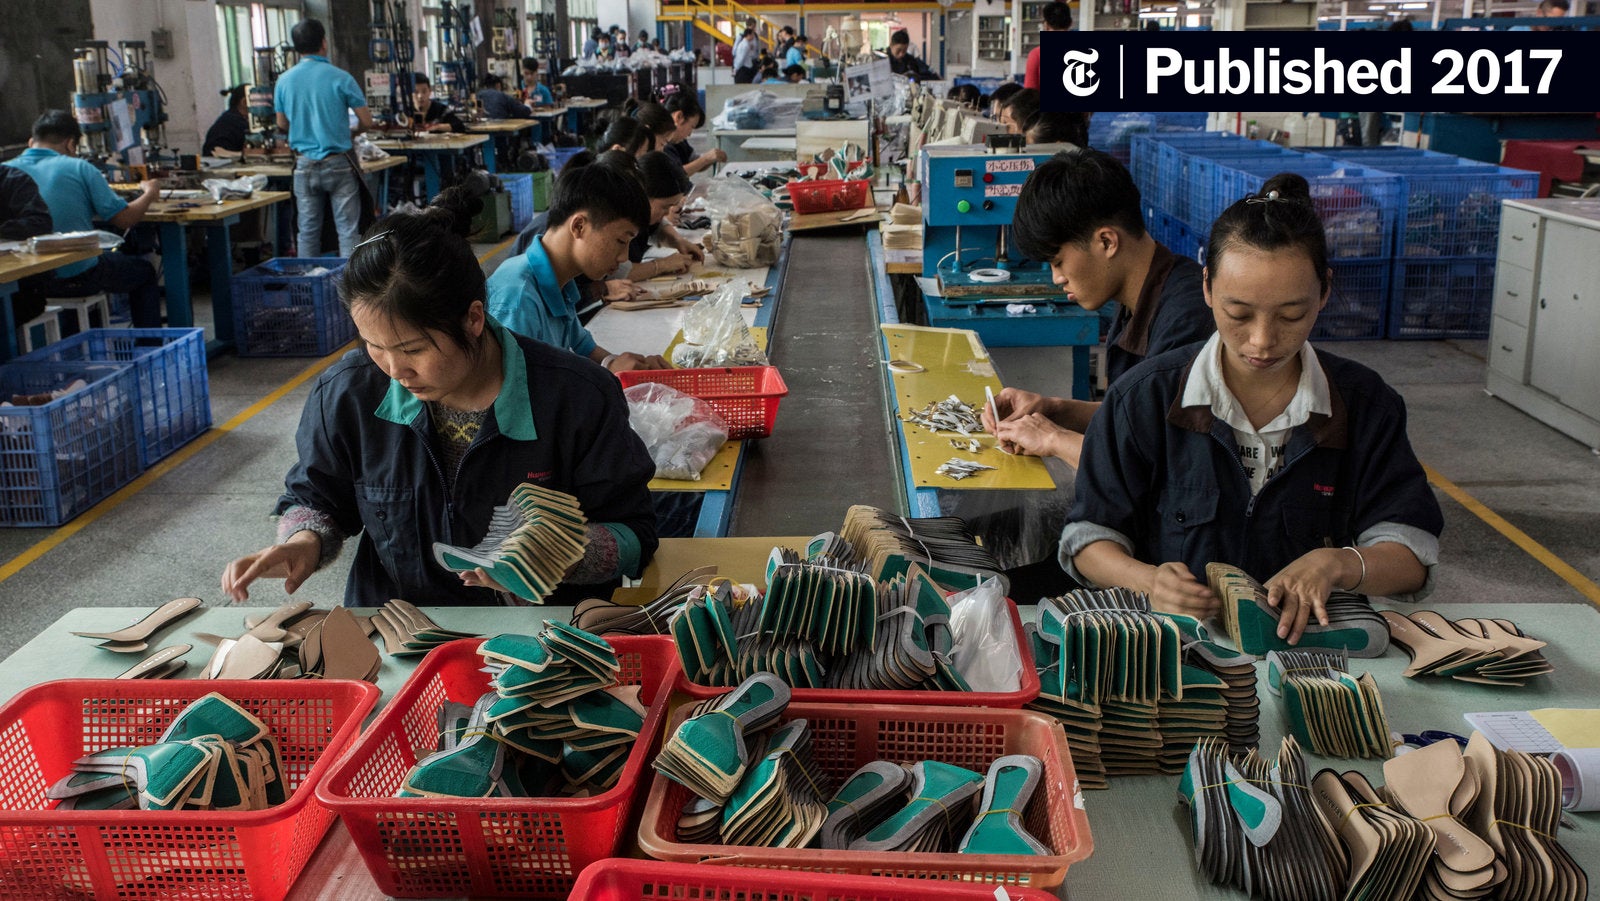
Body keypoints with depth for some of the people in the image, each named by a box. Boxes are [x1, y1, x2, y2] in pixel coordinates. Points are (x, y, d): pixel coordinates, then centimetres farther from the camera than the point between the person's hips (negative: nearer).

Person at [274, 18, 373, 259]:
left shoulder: (284, 81, 2)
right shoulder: (340, 78, -9)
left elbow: (282, 126, 12)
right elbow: (366, 121, -5)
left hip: (304, 165, 3)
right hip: (338, 164, -3)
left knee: (308, 231, 10)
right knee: (347, 230, 0)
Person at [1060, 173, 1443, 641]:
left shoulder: (1364, 403, 2)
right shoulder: (1145, 396, -3)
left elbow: (1412, 559, 0)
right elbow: (1089, 537, 1)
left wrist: (1337, 563, -22)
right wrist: (1150, 581, -20)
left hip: (1315, 643, 3)